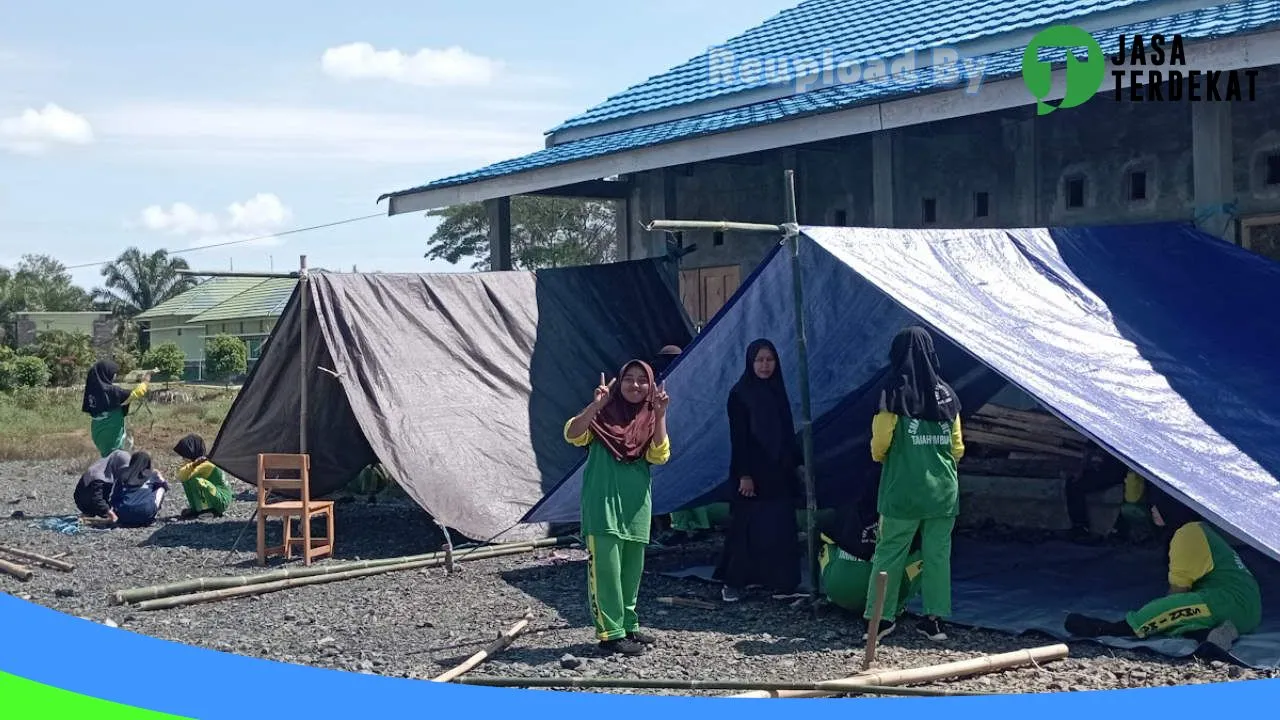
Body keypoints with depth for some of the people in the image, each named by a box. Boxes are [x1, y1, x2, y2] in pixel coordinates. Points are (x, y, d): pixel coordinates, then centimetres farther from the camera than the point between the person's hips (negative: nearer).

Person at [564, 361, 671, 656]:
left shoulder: (649, 419, 11)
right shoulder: (603, 414, 2)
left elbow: (659, 455, -5)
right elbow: (572, 435, -14)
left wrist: (660, 416, -13)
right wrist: (596, 404, -25)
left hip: (636, 504, 5)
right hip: (603, 501, -5)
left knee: (632, 569, 11)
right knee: (605, 566, -8)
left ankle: (628, 626, 23)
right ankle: (610, 633, -4)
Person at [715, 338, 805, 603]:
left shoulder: (777, 391, 11)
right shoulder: (739, 394, -7)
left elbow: (788, 432, 16)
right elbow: (738, 437, -11)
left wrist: (796, 463, 13)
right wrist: (744, 474, -15)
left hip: (779, 472, 6)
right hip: (752, 473, -6)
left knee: (780, 527, 4)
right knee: (746, 528, -2)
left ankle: (781, 582, 11)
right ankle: (732, 582, 7)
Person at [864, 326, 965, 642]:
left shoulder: (895, 391, -9)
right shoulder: (946, 393, 5)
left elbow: (880, 442, -8)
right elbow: (957, 447, 10)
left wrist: (879, 457, 14)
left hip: (903, 491, -4)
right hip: (943, 491, 4)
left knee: (890, 552, 4)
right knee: (937, 553, 8)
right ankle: (935, 618, 11)